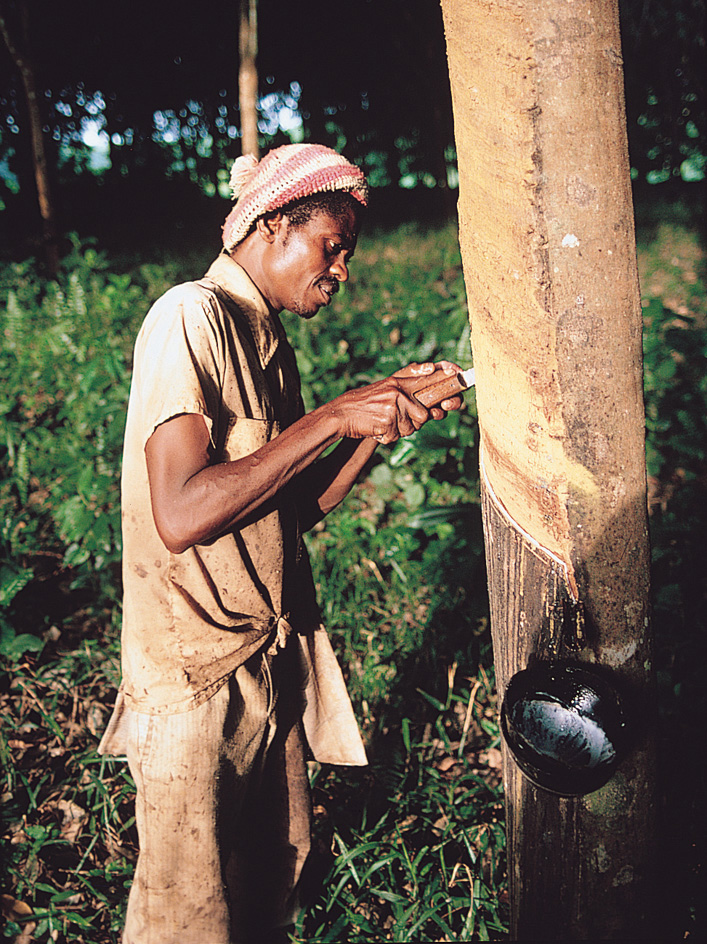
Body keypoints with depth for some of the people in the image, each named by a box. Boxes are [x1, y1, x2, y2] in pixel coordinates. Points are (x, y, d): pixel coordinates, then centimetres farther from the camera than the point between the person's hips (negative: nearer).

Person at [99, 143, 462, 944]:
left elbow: (295, 507, 11)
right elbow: (181, 516, -29)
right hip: (194, 681, -8)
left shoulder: (269, 340, 11)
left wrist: (386, 414, 0)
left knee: (274, 875, 20)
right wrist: (333, 416, -24)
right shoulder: (192, 318, -18)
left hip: (274, 660, 8)